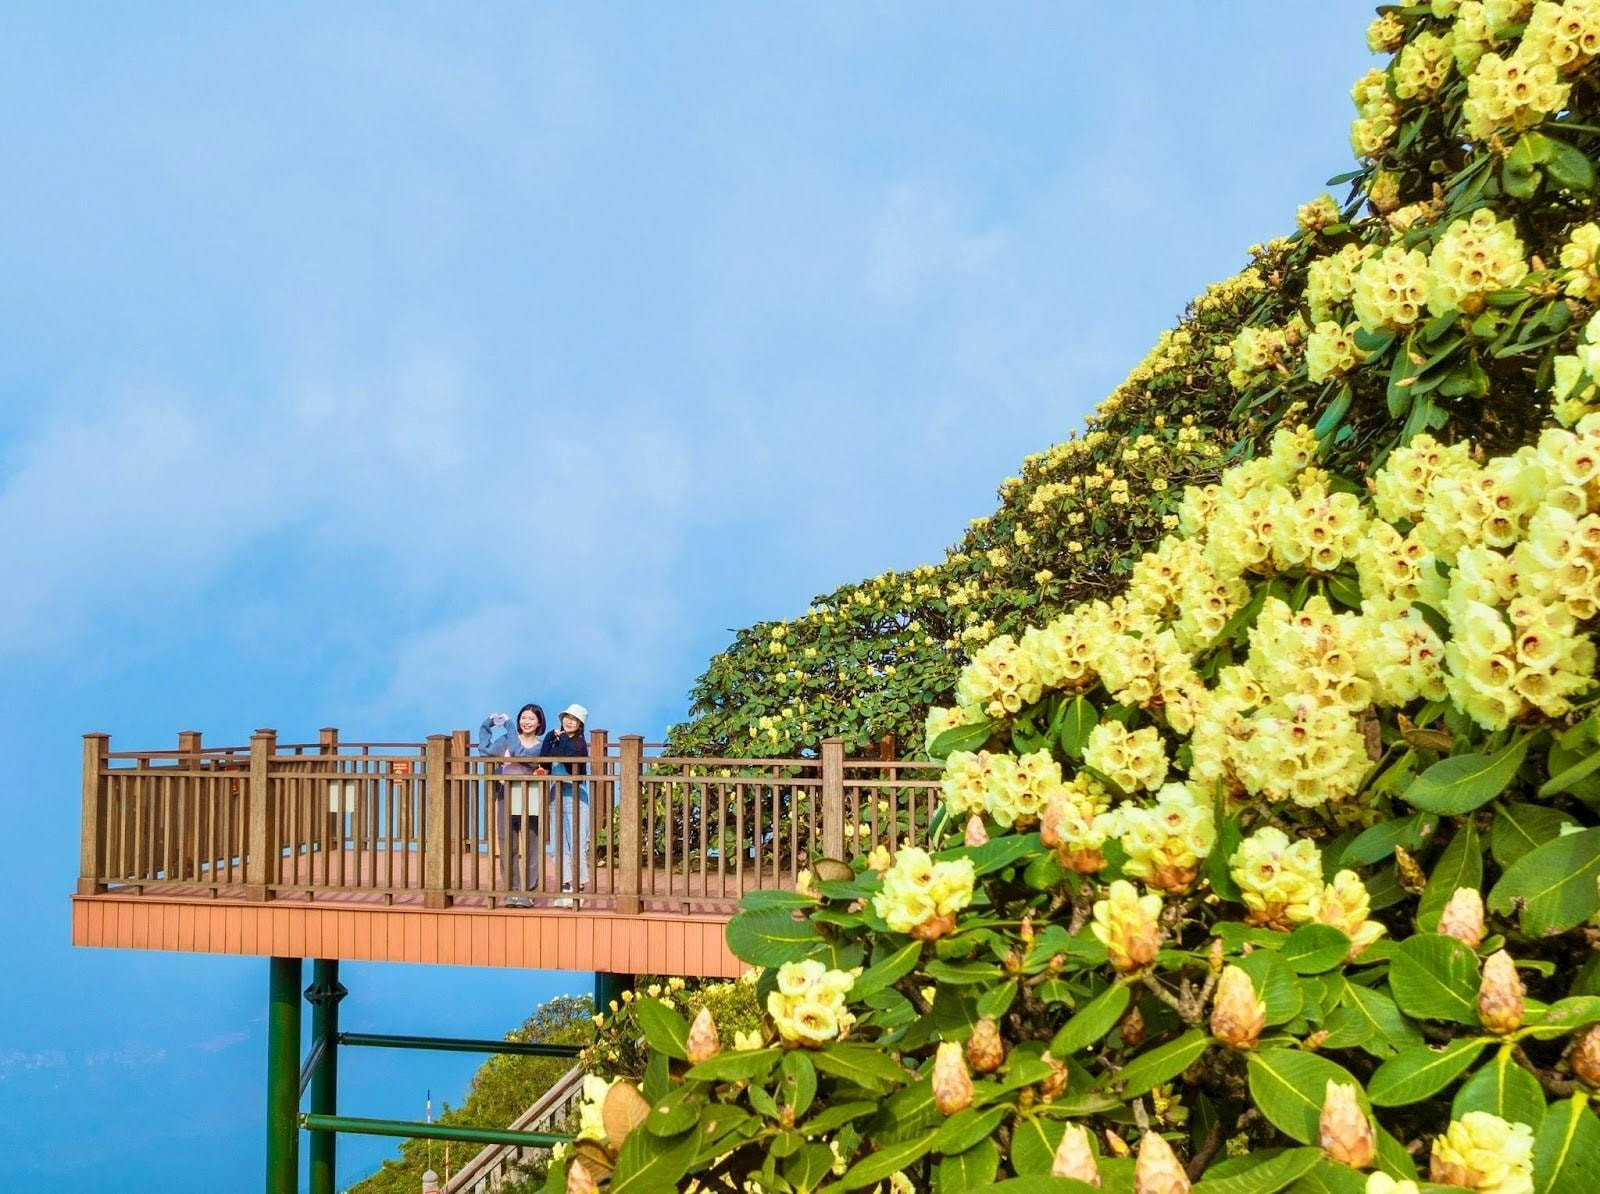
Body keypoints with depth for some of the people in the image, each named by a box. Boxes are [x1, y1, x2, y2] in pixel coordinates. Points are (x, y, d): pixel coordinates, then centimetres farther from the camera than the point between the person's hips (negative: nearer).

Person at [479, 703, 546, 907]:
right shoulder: (507, 739, 9)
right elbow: (485, 750, -7)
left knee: (530, 849, -1)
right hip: (507, 798, 2)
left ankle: (527, 892, 4)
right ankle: (512, 892, 8)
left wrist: (507, 724, -11)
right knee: (508, 848, 1)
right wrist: (487, 725, -2)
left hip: (530, 800, -1)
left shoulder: (541, 746, 3)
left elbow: (520, 753, -16)